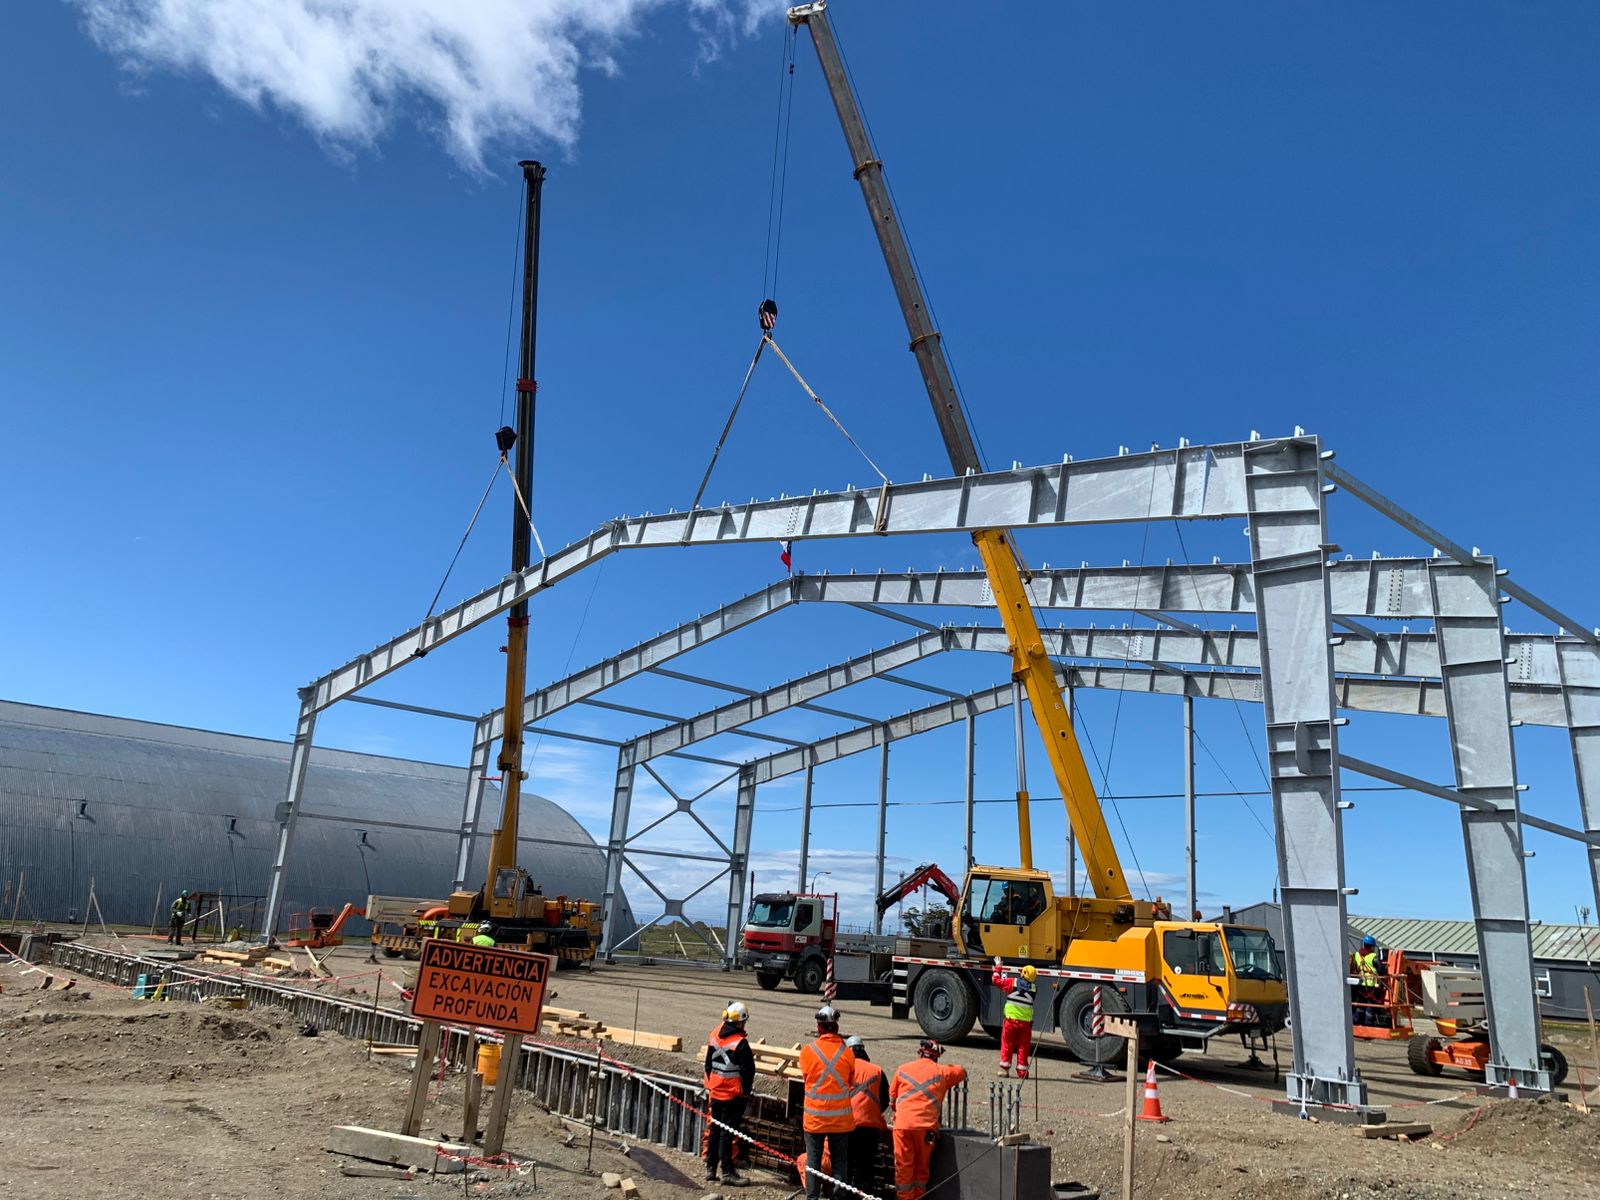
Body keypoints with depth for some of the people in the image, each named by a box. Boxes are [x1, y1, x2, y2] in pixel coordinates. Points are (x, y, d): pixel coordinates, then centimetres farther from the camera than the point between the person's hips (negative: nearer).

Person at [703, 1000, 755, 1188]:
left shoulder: (714, 1036, 3)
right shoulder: (740, 1043, -19)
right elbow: (748, 1070, -15)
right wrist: (746, 1091, -1)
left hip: (715, 1093, 7)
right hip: (733, 1095, -7)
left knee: (714, 1129, 16)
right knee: (728, 1132, 0)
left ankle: (710, 1168, 23)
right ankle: (727, 1171, 4)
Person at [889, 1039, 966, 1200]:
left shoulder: (902, 1070, 13)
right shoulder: (942, 1072, 12)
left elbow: (892, 1099, 19)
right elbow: (963, 1072, 31)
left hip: (902, 1124, 0)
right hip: (926, 1126, 0)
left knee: (903, 1166, 7)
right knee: (921, 1167, 14)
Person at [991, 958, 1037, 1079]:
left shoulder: (1013, 982, -8)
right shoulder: (1034, 988, -2)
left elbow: (996, 980, -1)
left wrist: (998, 967, 13)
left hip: (1011, 1019, -1)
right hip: (1026, 1022, 1)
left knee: (1007, 1045, 10)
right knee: (1023, 1046, 10)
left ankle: (1004, 1069, 11)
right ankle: (1022, 1072, 12)